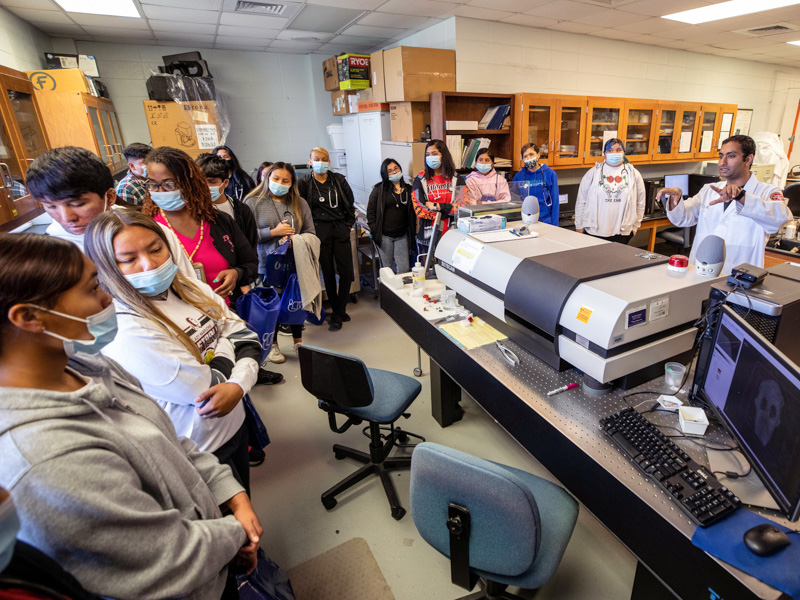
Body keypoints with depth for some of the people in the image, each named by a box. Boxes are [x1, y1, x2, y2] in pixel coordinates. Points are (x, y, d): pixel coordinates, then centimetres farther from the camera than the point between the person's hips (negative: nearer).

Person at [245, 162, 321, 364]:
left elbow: (310, 233, 7)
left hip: (295, 263, 3)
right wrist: (273, 232, -15)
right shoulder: (254, 202, 0)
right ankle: (272, 345, 28)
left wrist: (295, 240, -12)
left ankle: (298, 341, 31)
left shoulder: (299, 203, 9)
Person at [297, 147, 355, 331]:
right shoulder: (304, 182, 0)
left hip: (340, 229, 2)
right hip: (320, 231, -2)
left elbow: (350, 204, 13)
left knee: (347, 272, -1)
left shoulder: (339, 180, 7)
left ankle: (339, 311, 14)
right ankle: (336, 312, 17)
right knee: (328, 273, 4)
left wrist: (348, 224, 7)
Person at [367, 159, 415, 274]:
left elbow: (412, 212, 15)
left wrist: (411, 232, 6)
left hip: (402, 235, 2)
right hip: (384, 235, -2)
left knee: (404, 268, -1)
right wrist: (374, 230, -7)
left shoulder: (408, 189, 9)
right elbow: (370, 211, 1)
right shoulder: (379, 189, 1)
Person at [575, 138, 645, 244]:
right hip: (594, 231, -1)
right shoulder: (593, 173, 3)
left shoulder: (634, 174, 8)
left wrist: (635, 226, 10)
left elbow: (640, 203, 12)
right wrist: (579, 226, 2)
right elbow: (581, 201, 3)